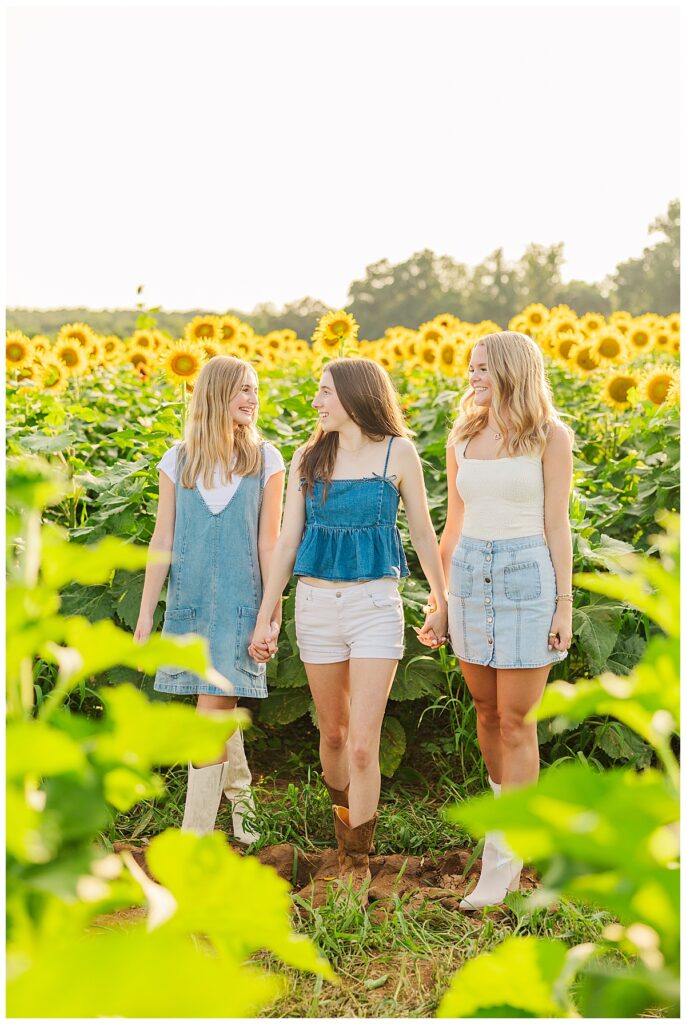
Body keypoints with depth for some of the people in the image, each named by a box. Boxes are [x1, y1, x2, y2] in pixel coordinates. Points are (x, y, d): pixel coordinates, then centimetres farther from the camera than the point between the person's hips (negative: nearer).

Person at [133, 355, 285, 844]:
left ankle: (195, 837, -4)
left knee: (212, 713, -9)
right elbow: (162, 542, 4)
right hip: (188, 601, 2)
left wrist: (274, 614, -2)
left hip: (239, 602, -2)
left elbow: (269, 542, 0)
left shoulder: (266, 460, -1)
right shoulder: (178, 461, 2)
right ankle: (240, 795, 37)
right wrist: (146, 616, 2)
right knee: (222, 709, 12)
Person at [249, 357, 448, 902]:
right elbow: (288, 539, 7)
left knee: (363, 744, -8)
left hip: (375, 604, -3)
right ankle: (344, 822, 37)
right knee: (333, 733, 14)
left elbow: (423, 531, 6)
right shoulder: (308, 458, 6)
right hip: (316, 604, 3)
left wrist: (441, 601, 9)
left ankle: (357, 868, 2)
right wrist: (265, 616, 5)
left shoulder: (397, 452, -2)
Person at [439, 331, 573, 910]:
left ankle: (503, 860, 2)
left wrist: (564, 605, -7)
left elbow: (557, 524, -4)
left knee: (517, 722, -3)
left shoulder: (549, 436, -3)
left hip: (527, 574, -5)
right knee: (487, 712, 12)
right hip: (470, 575, 5)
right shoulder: (462, 438, 10)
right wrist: (437, 595, 14)